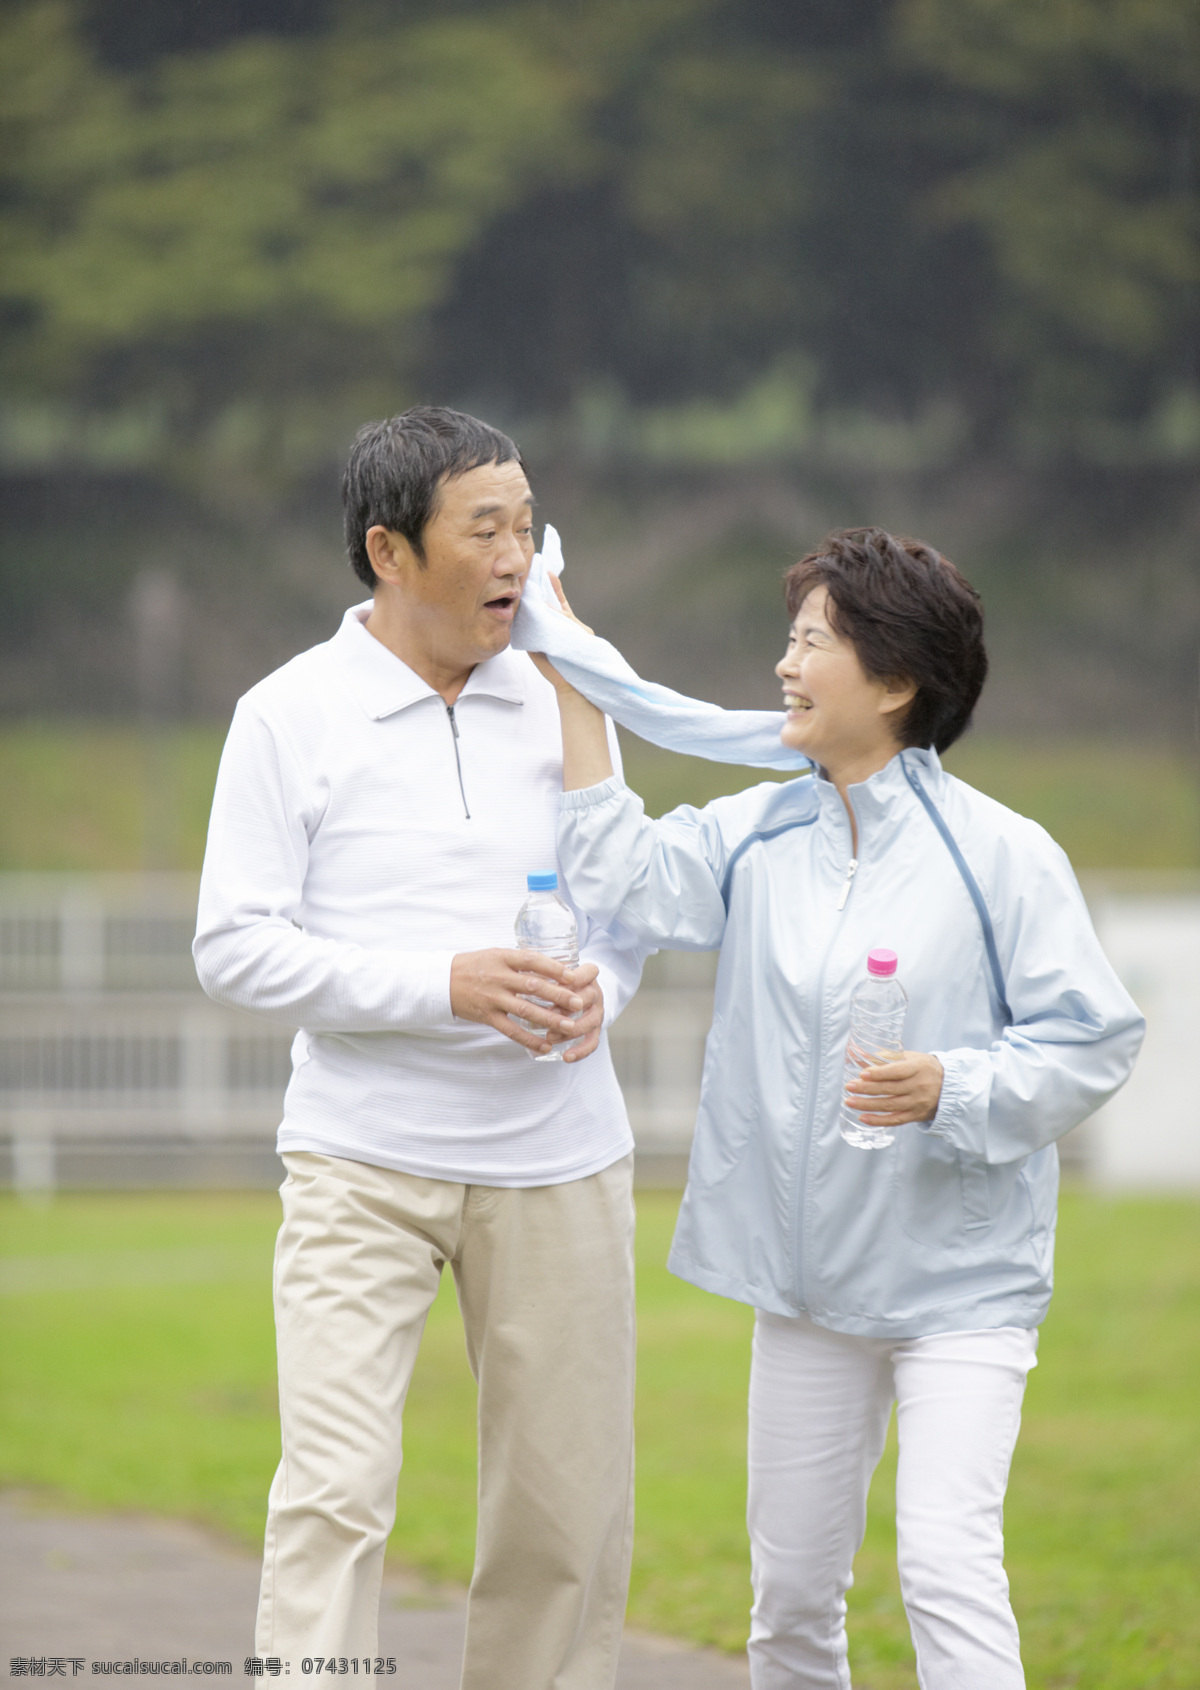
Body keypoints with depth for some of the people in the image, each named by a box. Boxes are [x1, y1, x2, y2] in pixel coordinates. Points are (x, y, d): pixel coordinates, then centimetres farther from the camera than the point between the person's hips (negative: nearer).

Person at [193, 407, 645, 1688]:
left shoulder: (563, 704, 9)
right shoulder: (291, 716, -2)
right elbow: (235, 949, -6)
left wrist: (598, 992, -6)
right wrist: (444, 986, -17)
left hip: (558, 1160, 4)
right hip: (363, 1161, -4)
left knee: (567, 1508, 4)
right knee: (336, 1485, -13)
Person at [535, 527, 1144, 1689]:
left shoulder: (999, 855, -10)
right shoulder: (757, 838, 6)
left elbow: (1092, 1040, -9)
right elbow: (627, 883, -6)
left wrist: (952, 1089, -24)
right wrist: (573, 690, -5)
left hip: (958, 1283, -5)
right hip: (808, 1282, 5)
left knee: (947, 1562, -19)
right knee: (791, 1581, 12)